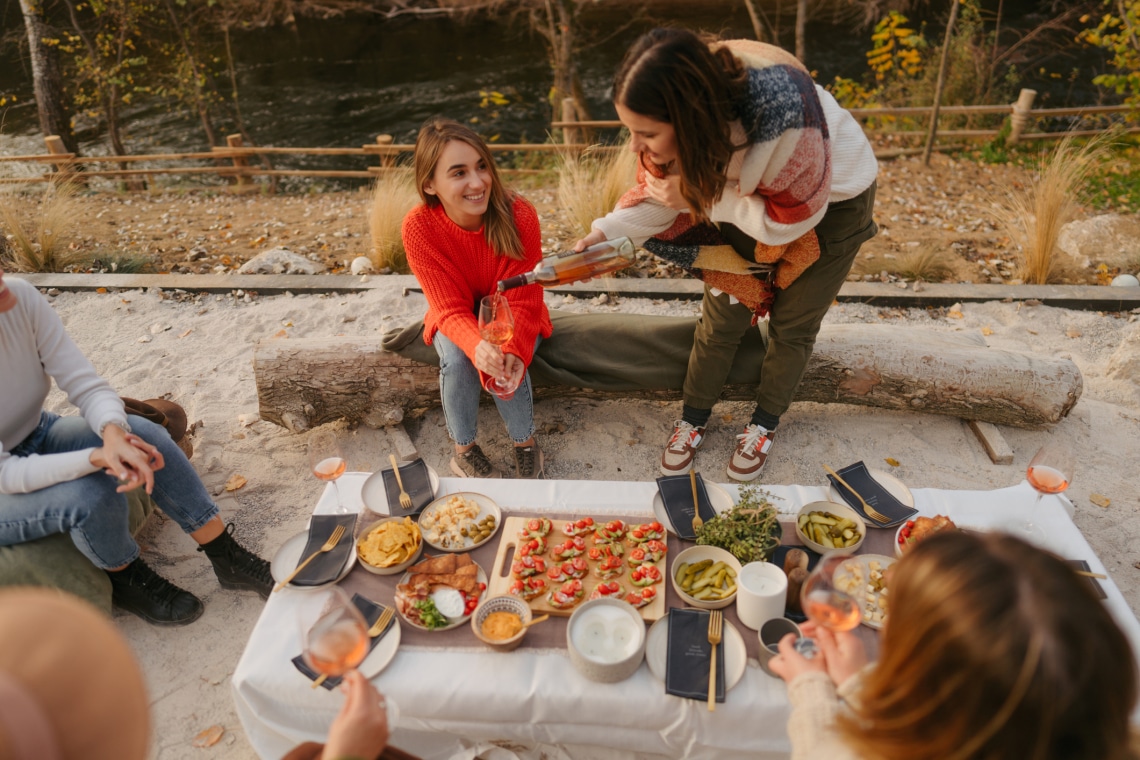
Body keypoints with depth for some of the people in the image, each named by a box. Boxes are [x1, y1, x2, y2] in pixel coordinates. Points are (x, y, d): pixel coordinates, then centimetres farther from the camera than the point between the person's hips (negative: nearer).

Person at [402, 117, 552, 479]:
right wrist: (477, 345, -48)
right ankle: (464, 449, -2)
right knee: (456, 359, -29)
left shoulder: (519, 214, -29)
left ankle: (525, 444, 0)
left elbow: (522, 301, -23)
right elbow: (451, 309, -25)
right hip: (457, 320, 1)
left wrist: (513, 352, -44)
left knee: (507, 362, -28)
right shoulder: (418, 227, -28)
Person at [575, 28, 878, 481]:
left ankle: (764, 425, 32)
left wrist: (703, 198, -35)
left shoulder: (780, 109, -44)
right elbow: (662, 187, -12)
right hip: (752, 199, 4)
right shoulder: (676, 105, -28)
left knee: (791, 326, 8)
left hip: (831, 202, -3)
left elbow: (790, 218, -30)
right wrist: (607, 233, -28)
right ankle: (693, 419, 27)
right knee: (721, 316, 5)